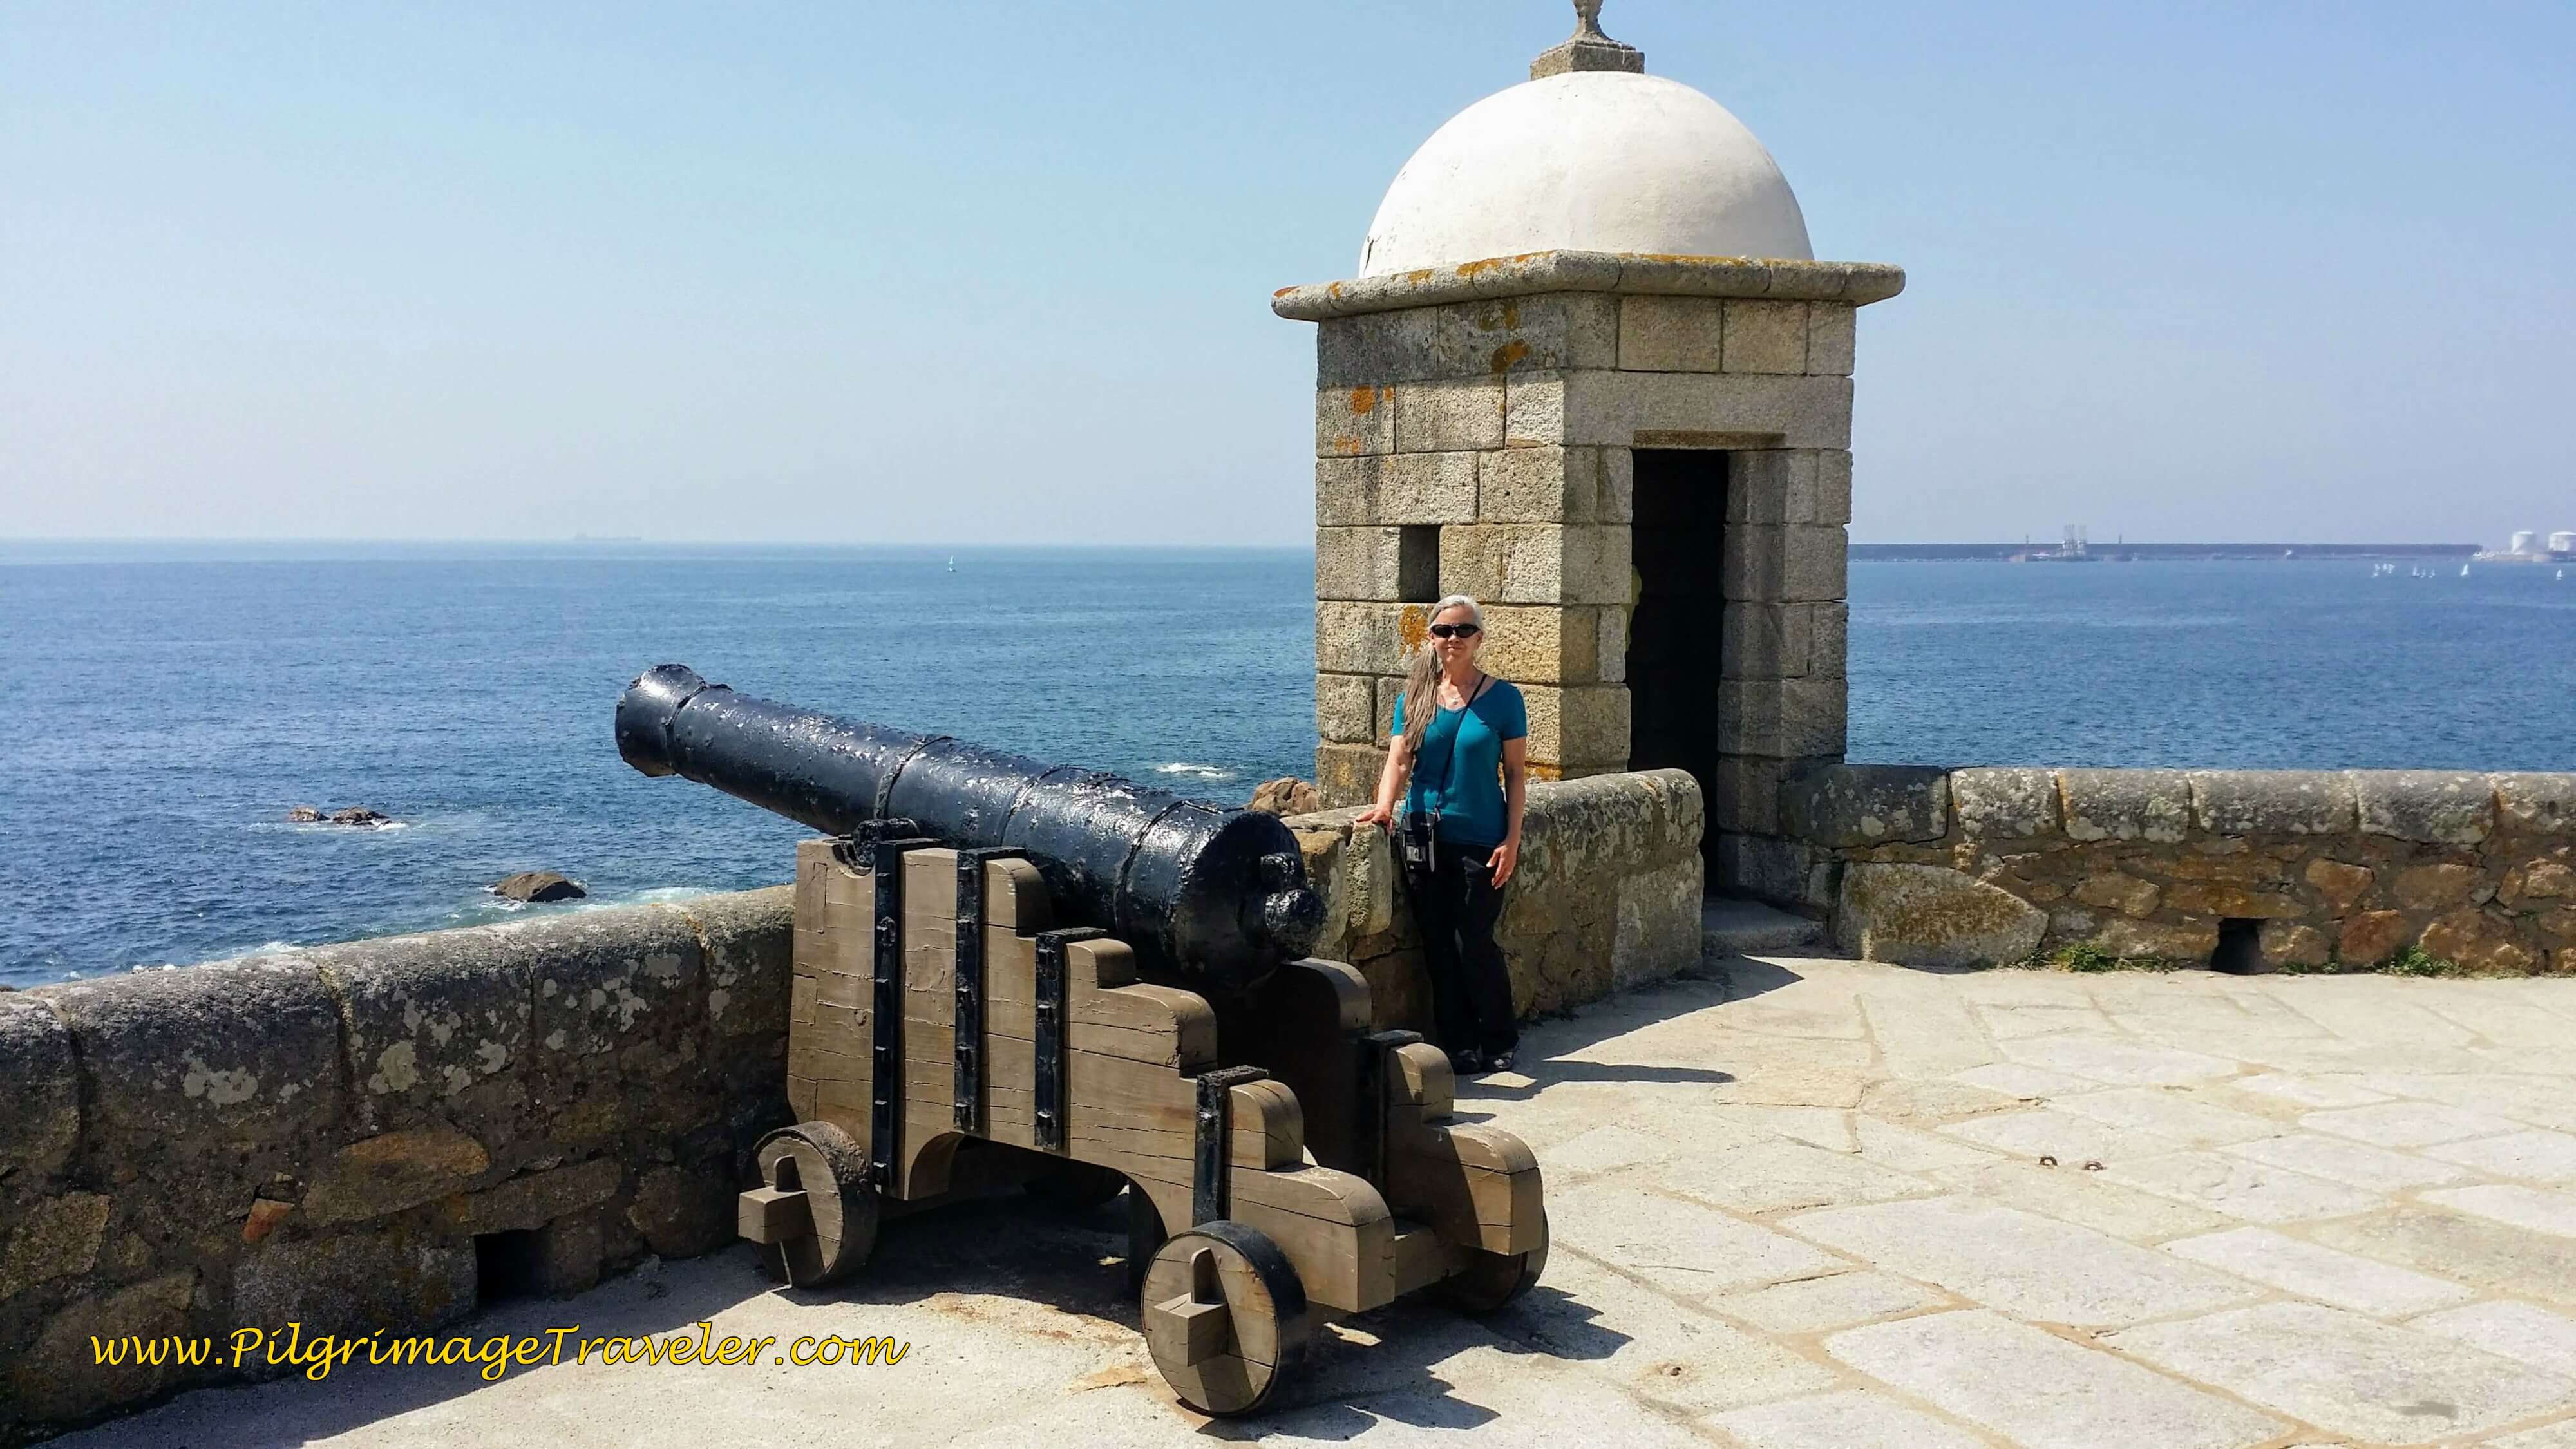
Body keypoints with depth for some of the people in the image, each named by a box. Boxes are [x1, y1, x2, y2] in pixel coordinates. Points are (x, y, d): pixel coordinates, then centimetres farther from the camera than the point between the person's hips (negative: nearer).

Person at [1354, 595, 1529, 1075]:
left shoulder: (1502, 698, -1)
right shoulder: (1415, 698, 6)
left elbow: (1516, 773, 0)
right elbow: (1399, 760, -4)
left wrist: (1512, 840, -8)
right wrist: (1385, 805, -23)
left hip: (1480, 838, -3)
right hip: (1425, 837, 3)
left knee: (1474, 942, -3)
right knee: (1439, 945, 5)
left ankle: (1499, 1041, 16)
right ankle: (1459, 1044, 17)